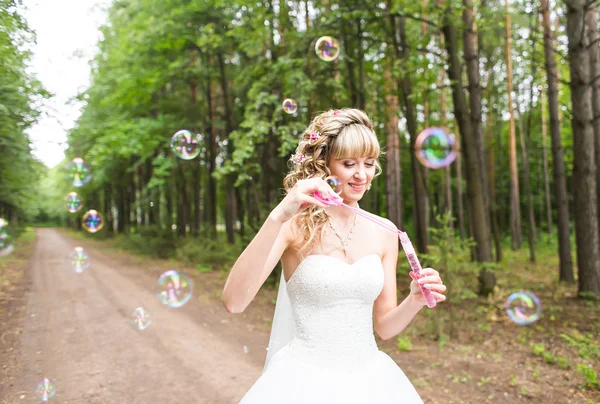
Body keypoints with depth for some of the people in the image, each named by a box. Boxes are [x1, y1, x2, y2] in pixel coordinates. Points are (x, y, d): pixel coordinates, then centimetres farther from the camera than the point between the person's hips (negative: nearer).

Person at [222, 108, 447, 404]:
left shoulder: (383, 232, 0)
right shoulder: (294, 226, -11)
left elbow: (384, 327, 6)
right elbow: (233, 302, -24)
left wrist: (415, 300, -14)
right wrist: (278, 217, -32)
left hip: (369, 378, 4)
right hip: (305, 378, -3)